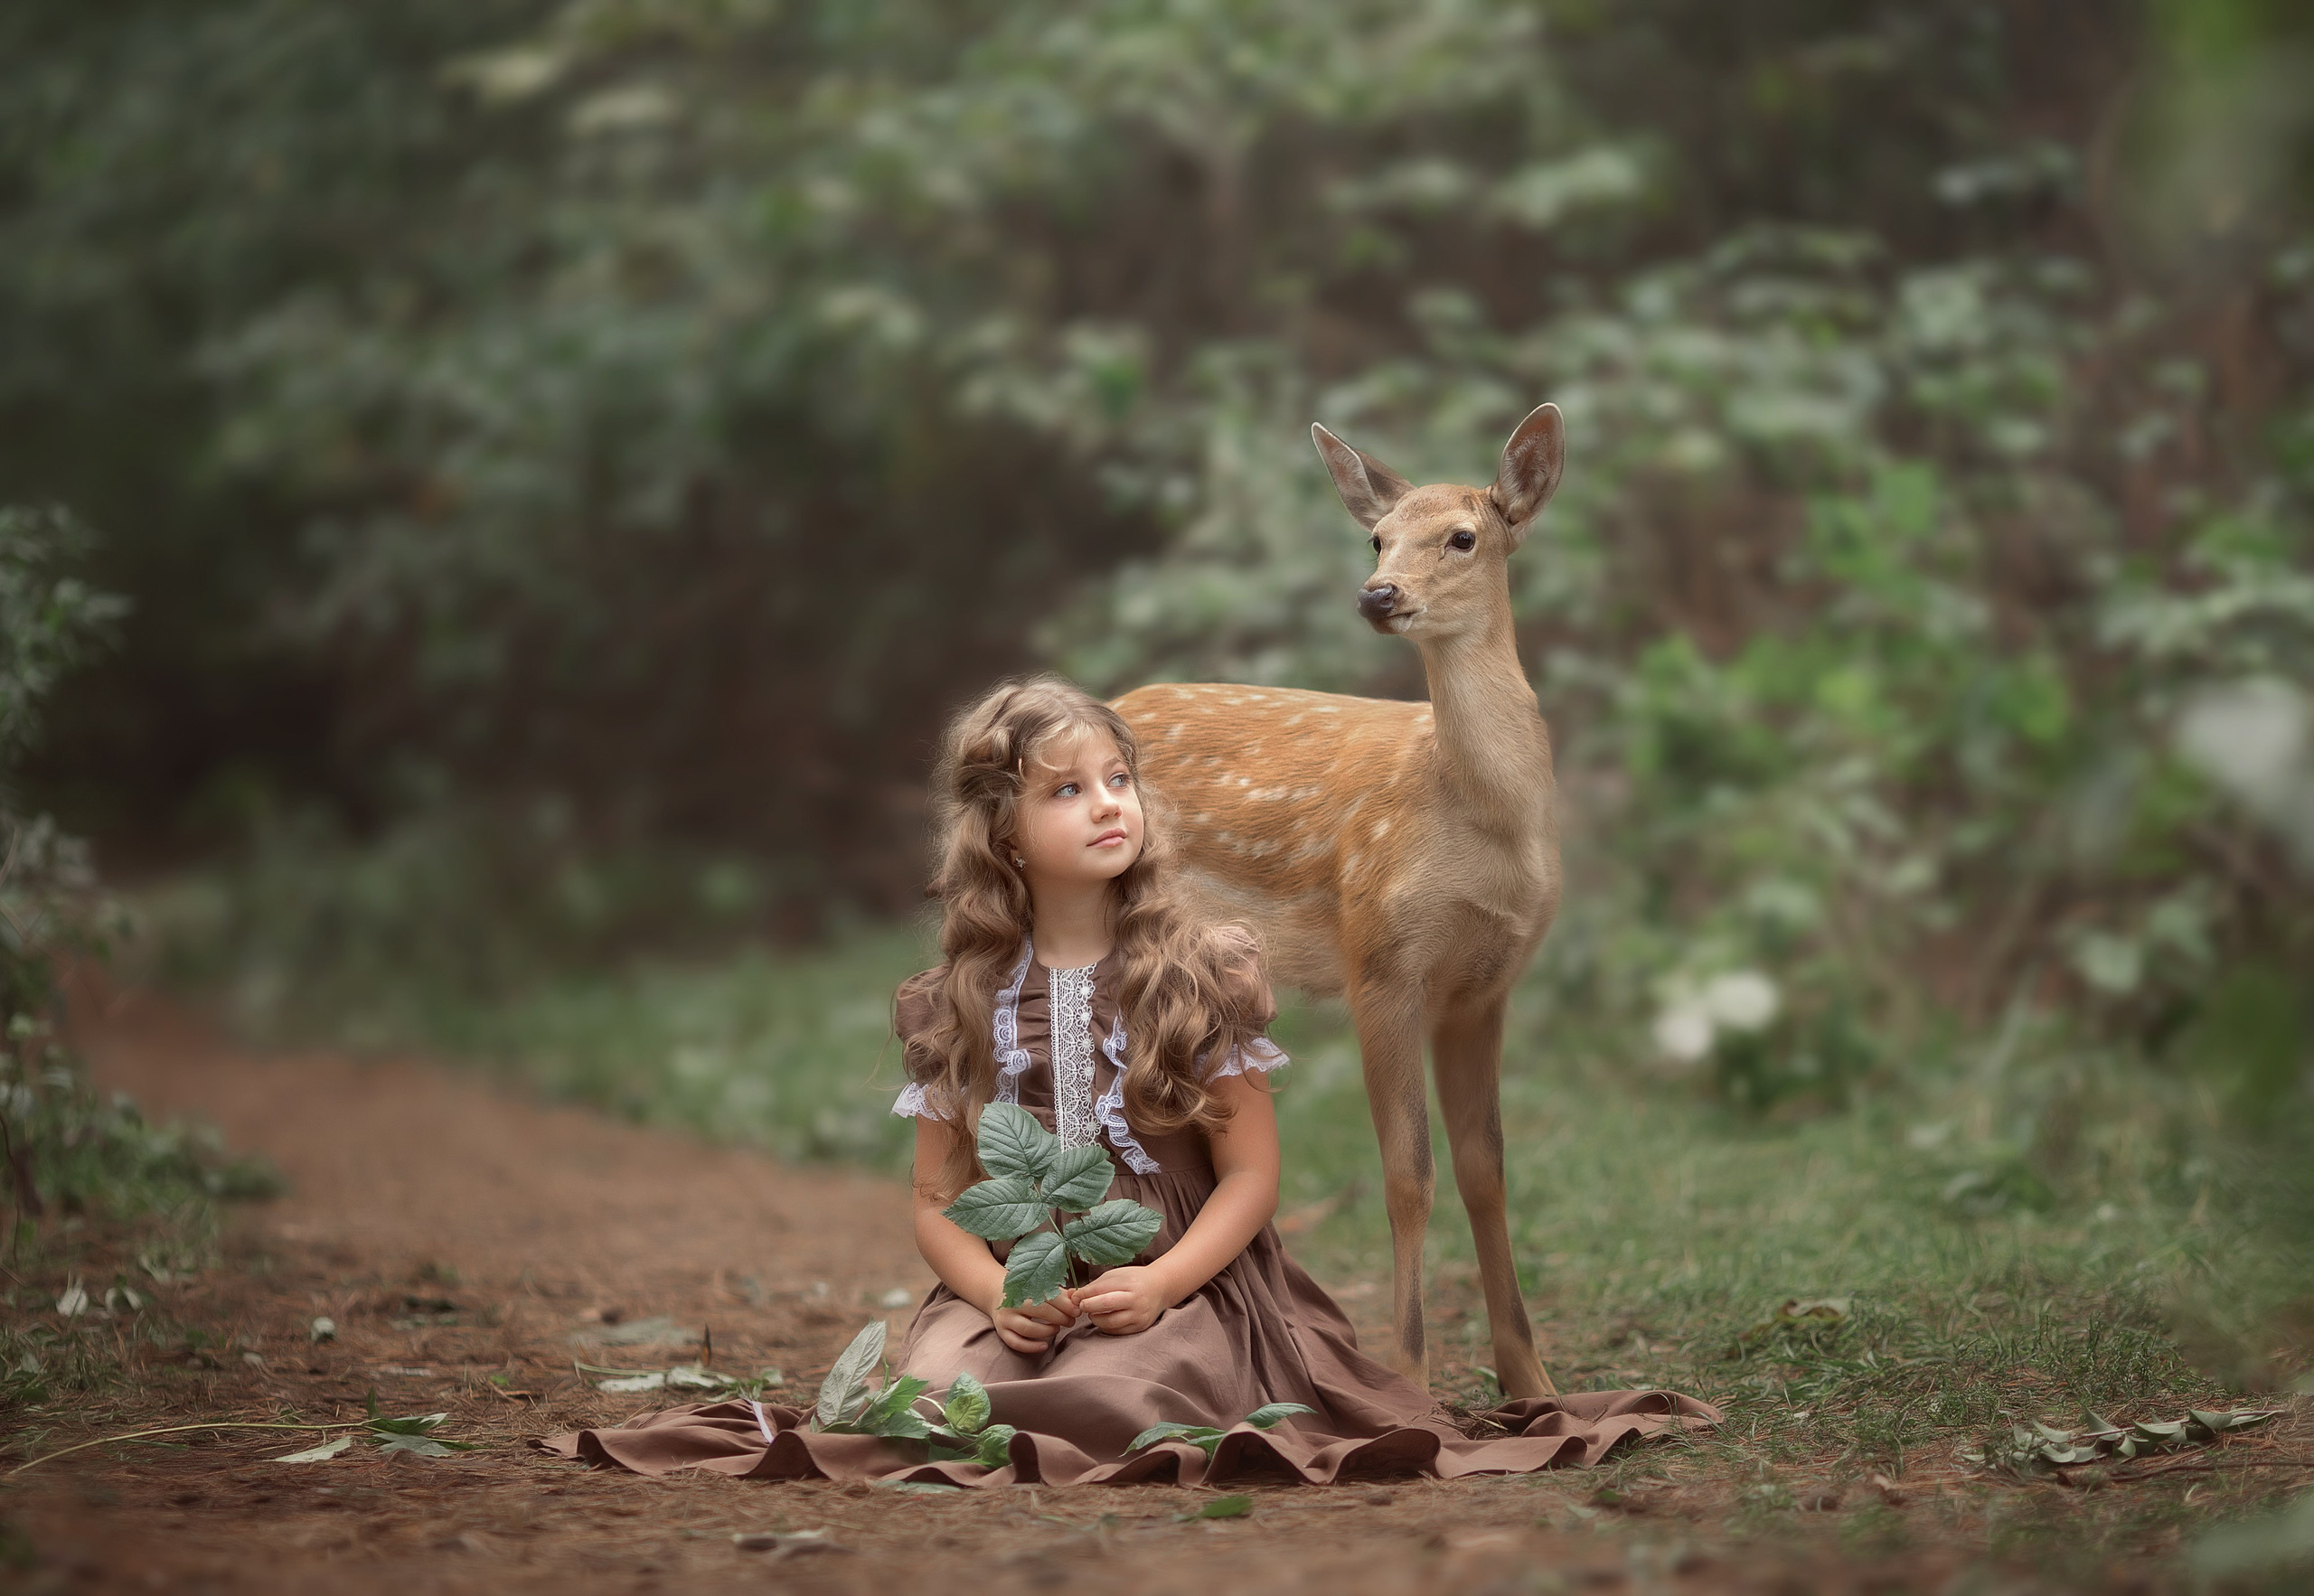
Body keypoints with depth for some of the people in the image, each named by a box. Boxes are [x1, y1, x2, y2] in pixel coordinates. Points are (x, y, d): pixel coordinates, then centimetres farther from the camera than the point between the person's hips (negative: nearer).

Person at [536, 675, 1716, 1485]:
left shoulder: (1202, 974, 2)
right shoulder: (959, 1003, 7)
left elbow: (1250, 1177, 0)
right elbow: (937, 1200, 7)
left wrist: (1159, 1284, -17)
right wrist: (996, 1291, -15)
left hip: (1180, 1282, -2)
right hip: (1014, 1290, 2)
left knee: (1114, 1399, -35)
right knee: (930, 1387, -30)